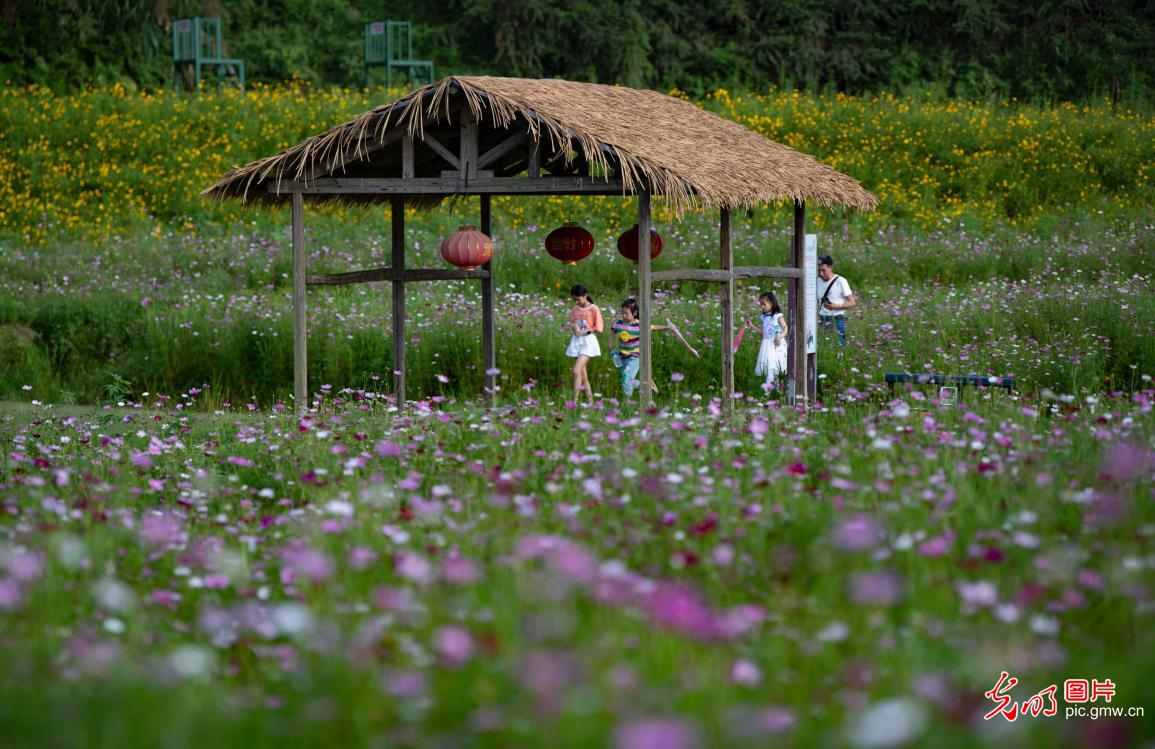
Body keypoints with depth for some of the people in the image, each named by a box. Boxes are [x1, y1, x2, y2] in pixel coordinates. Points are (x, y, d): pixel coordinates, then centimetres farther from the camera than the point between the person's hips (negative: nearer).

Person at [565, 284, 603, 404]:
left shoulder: (594, 309, -8)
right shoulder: (575, 309, 9)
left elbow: (599, 328, -7)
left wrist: (585, 331, -17)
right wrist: (574, 328, -7)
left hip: (588, 341, -6)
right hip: (576, 341, 6)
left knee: (576, 370, -19)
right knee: (582, 374, 8)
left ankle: (575, 400, -19)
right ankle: (590, 401, 16)